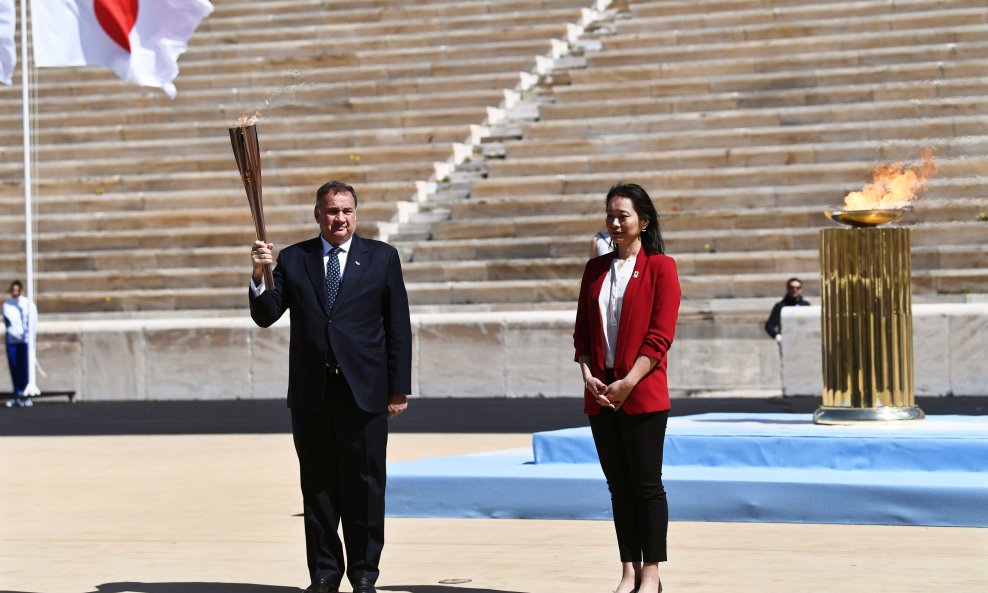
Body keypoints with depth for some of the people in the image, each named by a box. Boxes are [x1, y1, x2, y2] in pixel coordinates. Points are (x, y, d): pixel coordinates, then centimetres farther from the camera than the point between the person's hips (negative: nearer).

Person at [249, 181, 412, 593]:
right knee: (318, 485, 6)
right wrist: (258, 276, -18)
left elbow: (398, 327, 3)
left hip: (364, 391, -2)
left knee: (365, 485, 1)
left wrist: (399, 388, -1)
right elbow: (265, 316, 1)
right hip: (311, 393, 2)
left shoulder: (382, 258, 5)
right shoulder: (293, 260, 8)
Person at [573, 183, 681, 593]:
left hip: (642, 393, -5)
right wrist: (588, 374, -4)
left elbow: (660, 336, -9)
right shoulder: (595, 269, 14)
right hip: (600, 393, 5)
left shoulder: (660, 267, -3)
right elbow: (582, 330, 13)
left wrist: (627, 383, -15)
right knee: (618, 485, 8)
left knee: (646, 483, -3)